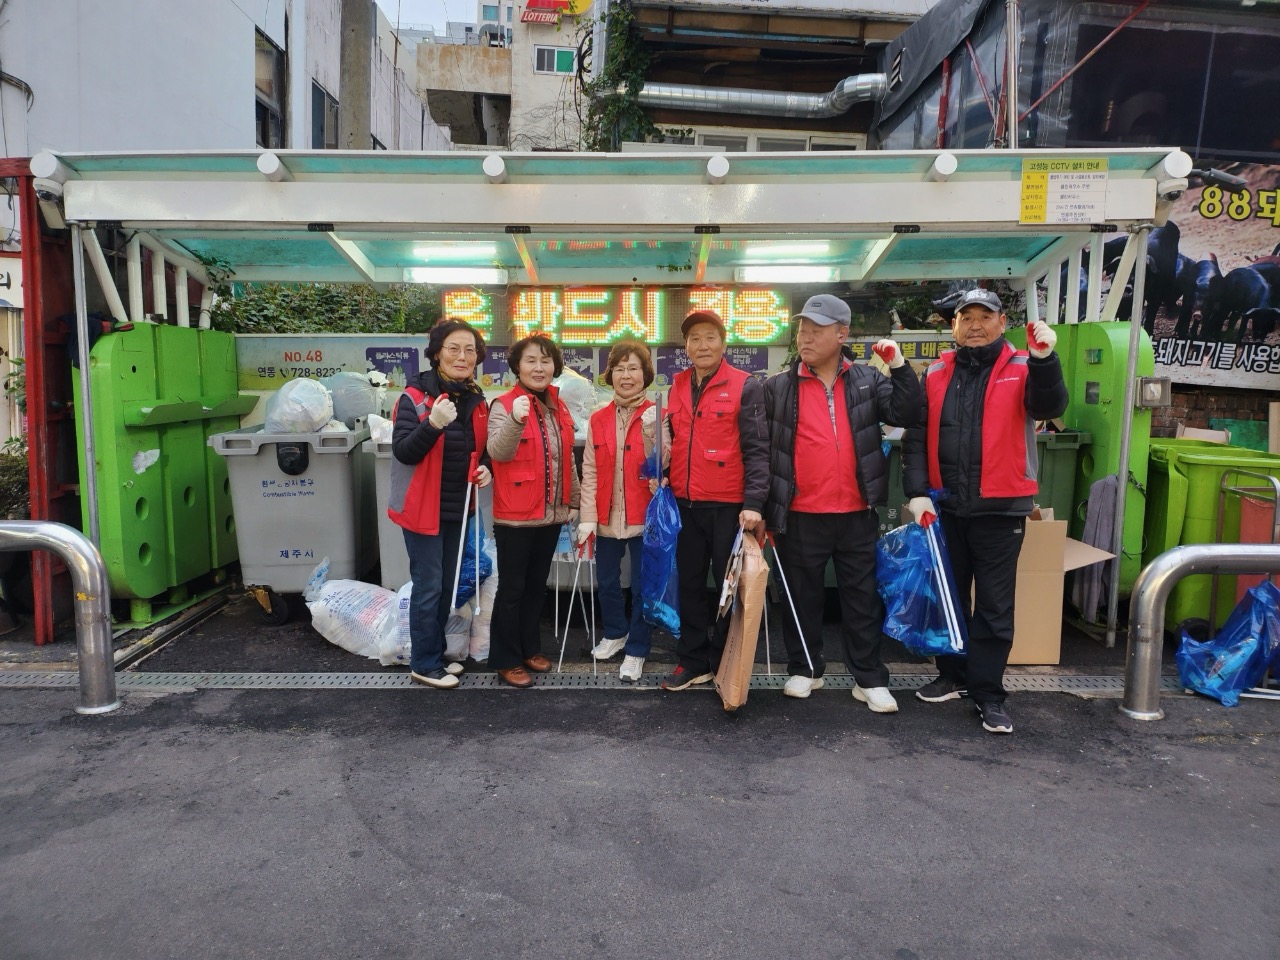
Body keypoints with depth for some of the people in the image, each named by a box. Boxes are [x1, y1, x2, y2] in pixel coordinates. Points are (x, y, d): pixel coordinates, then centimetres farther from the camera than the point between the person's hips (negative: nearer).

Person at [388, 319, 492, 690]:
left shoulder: (476, 400, 5)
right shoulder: (415, 396, -15)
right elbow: (403, 452, -21)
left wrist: (485, 468, -6)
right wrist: (433, 424, -36)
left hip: (458, 508, 7)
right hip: (423, 507, -7)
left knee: (447, 586, 16)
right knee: (428, 587, 0)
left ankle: (436, 653, 31)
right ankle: (424, 664, 14)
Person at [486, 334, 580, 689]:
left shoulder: (559, 408, 9)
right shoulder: (504, 405, -11)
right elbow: (498, 452, -28)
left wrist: (573, 501, 19)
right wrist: (515, 420, -44)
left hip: (551, 514, 7)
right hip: (515, 516, -6)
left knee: (537, 586, 17)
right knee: (512, 588, 3)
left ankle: (530, 649, 31)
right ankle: (506, 660, 14)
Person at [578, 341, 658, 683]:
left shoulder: (657, 416, -6)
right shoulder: (598, 420, 3)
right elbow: (590, 472, 2)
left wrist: (652, 432, -25)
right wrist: (587, 517, -3)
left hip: (644, 519, -3)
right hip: (607, 518, 4)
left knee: (642, 586, 6)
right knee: (607, 582, 18)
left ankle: (636, 650, 23)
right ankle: (616, 633, 42)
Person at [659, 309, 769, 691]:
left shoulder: (745, 386, -7)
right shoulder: (677, 386, 10)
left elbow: (757, 448, -11)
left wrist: (753, 503, -19)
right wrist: (666, 486, 10)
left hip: (728, 505, -5)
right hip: (684, 504, 5)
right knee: (690, 583, 12)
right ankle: (693, 660, 25)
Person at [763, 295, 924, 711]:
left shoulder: (869, 379, 4)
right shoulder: (778, 387, 0)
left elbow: (907, 415, -4)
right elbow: (762, 450, 1)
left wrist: (899, 367, -14)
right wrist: (762, 508, -1)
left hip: (857, 513, 1)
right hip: (800, 515, -1)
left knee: (862, 597, 10)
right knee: (802, 596, 11)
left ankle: (869, 678, 22)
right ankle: (804, 669, 29)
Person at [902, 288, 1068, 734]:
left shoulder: (1022, 369, 0)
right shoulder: (936, 374, 7)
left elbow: (1050, 407, -19)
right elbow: (915, 437, 5)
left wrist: (1044, 360, -36)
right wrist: (917, 492, -5)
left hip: (1000, 508, -3)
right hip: (944, 505, 3)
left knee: (994, 605, 3)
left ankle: (988, 692, 13)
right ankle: (953, 674, 30)